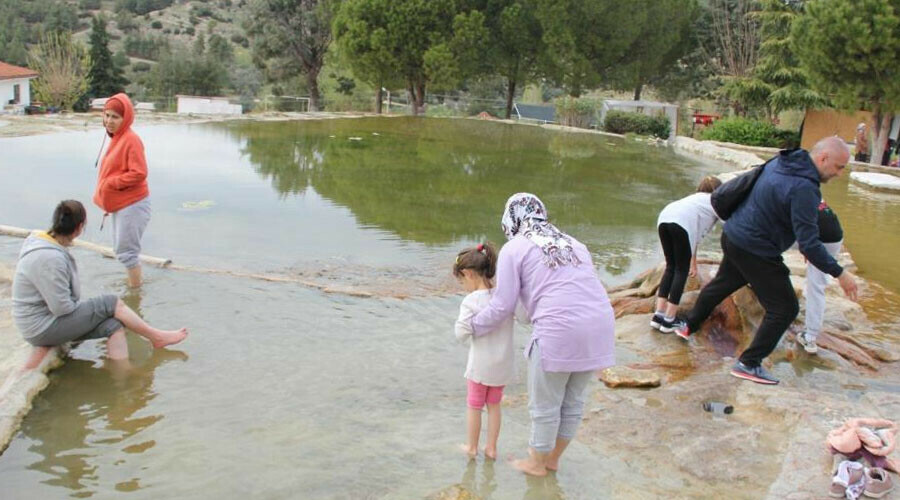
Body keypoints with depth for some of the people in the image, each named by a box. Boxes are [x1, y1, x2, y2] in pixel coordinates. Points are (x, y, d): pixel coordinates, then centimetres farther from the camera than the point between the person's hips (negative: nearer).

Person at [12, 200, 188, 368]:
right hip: (42, 328, -9)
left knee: (112, 326, -6)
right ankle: (156, 337, 6)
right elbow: (62, 307, -25)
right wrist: (83, 307, -6)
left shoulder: (46, 243, 3)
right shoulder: (49, 258, -28)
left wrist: (82, 308, 2)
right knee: (112, 304, -12)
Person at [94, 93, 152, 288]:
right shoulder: (117, 138, 10)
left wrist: (110, 183, -18)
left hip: (132, 205, -9)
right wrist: (105, 199, 15)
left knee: (127, 250, -3)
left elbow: (139, 173, -23)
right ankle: (131, 284, 33)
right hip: (120, 205, 9)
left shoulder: (131, 140, -17)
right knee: (121, 249, 19)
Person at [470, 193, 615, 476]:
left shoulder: (513, 249, 4)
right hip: (600, 326, 7)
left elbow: (502, 306, 0)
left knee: (545, 404, 14)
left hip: (559, 331, -7)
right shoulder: (573, 244, 23)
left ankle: (536, 463, 33)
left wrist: (474, 327, 17)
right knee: (573, 399, 23)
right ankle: (553, 457, 40)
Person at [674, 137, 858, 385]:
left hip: (733, 236, 9)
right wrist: (839, 273, -20)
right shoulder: (803, 188, -27)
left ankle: (688, 327, 46)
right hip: (756, 251, -9)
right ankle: (748, 364, 8)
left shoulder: (779, 162, 1)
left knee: (721, 284, 29)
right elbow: (809, 244, -28)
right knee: (784, 308, 2)